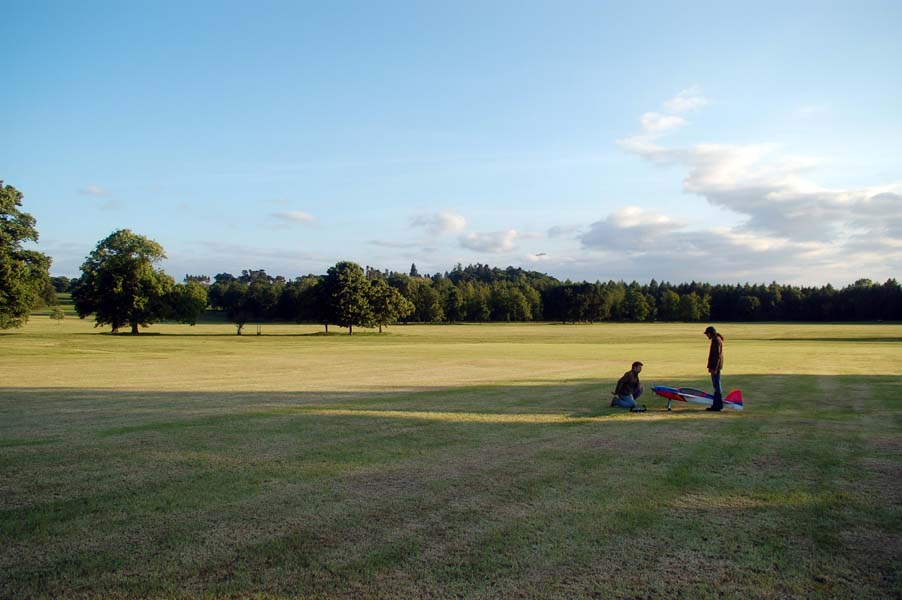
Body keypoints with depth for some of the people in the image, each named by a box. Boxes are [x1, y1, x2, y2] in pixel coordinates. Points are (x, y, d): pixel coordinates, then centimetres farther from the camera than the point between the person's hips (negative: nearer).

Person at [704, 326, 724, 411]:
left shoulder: (716, 340, -16)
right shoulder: (716, 339, 16)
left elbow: (717, 355, -21)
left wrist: (714, 368, -23)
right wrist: (711, 366, 23)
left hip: (715, 366, -11)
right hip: (715, 366, 11)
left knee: (716, 385, -8)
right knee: (716, 385, 13)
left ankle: (718, 405, -5)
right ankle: (717, 404, 19)